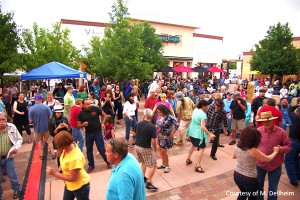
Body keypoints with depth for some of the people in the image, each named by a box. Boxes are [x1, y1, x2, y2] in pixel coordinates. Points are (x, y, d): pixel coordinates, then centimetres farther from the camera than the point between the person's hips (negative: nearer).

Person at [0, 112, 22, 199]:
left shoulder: (12, 127, -10)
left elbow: (19, 139, 1)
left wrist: (16, 147, -16)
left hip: (8, 157, 0)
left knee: (12, 175, 12)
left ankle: (17, 190, 37)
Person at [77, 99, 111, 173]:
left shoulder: (95, 109, -12)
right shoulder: (81, 113, -6)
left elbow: (104, 115, 2)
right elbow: (78, 126, -1)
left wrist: (102, 123, -11)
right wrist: (83, 124, -23)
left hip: (98, 132, -2)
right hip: (88, 134, 3)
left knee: (101, 149, 2)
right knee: (89, 150, 13)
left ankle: (108, 162, 24)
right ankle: (91, 165, 33)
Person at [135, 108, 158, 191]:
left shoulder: (138, 124, -2)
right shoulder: (152, 126, -18)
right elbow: (153, 141, -17)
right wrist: (155, 148, 1)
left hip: (137, 146, 7)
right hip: (146, 148, -6)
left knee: (143, 162, 27)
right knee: (153, 165, 5)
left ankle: (143, 178, 35)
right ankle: (148, 183, 5)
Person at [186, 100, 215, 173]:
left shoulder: (195, 110, 0)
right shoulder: (203, 114, -25)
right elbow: (202, 127, -30)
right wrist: (209, 134, -27)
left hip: (192, 130, 9)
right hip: (198, 132, -9)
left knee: (193, 145, 27)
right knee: (202, 148, 2)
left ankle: (188, 159, 38)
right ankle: (197, 166, 2)